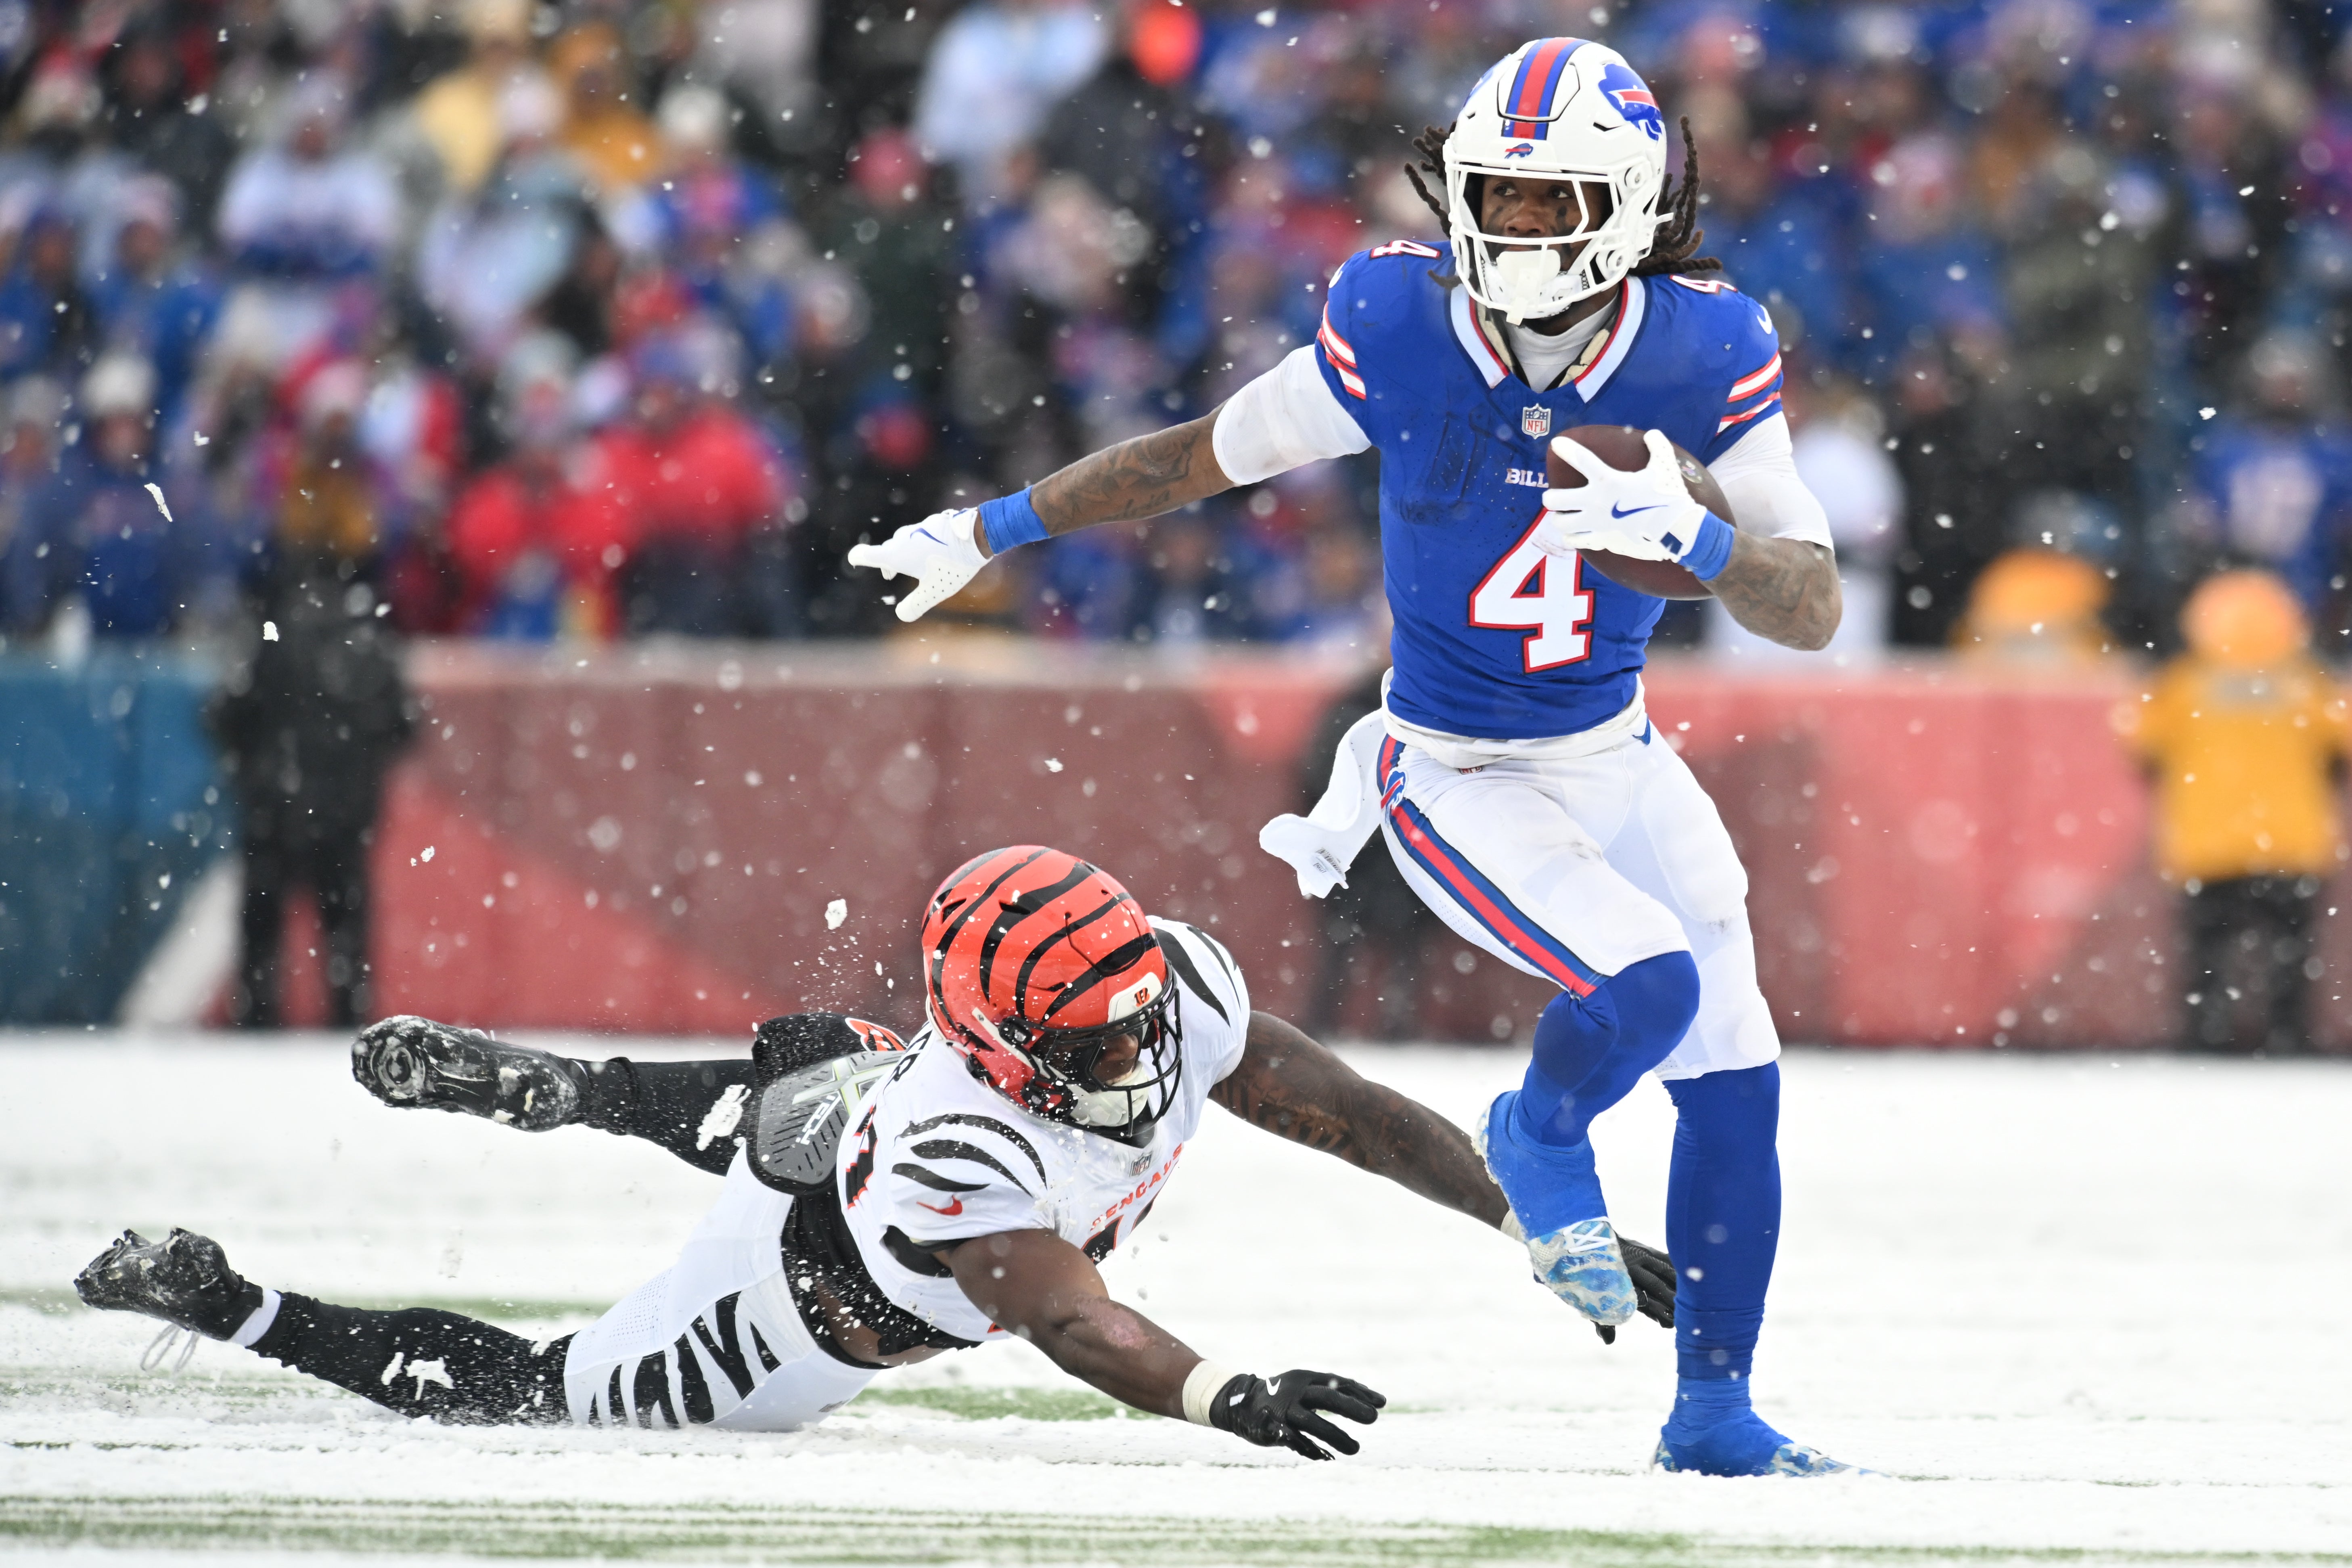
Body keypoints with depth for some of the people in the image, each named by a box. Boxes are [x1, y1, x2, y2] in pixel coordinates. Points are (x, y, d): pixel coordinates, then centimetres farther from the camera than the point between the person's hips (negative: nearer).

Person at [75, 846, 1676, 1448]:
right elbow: (1073, 1323, -58)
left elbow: (1353, 1111, -23)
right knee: (532, 1395, 9)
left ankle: (510, 1082, 54)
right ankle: (215, 1303, 21)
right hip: (800, 1326, -7)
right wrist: (1228, 1396, -76)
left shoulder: (1175, 990, -29)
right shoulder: (965, 1167, -47)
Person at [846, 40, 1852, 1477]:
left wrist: (1693, 537, -35)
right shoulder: (1397, 333, -17)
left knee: (1733, 1074, 5)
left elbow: (1815, 610, -14)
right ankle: (1542, 1140, 10)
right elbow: (1207, 455, -1)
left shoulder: (1704, 357, -14)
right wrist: (991, 533, 6)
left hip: (1617, 758, 4)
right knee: (1649, 985, -25)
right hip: (1459, 780, -4)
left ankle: (1715, 1409, 22)